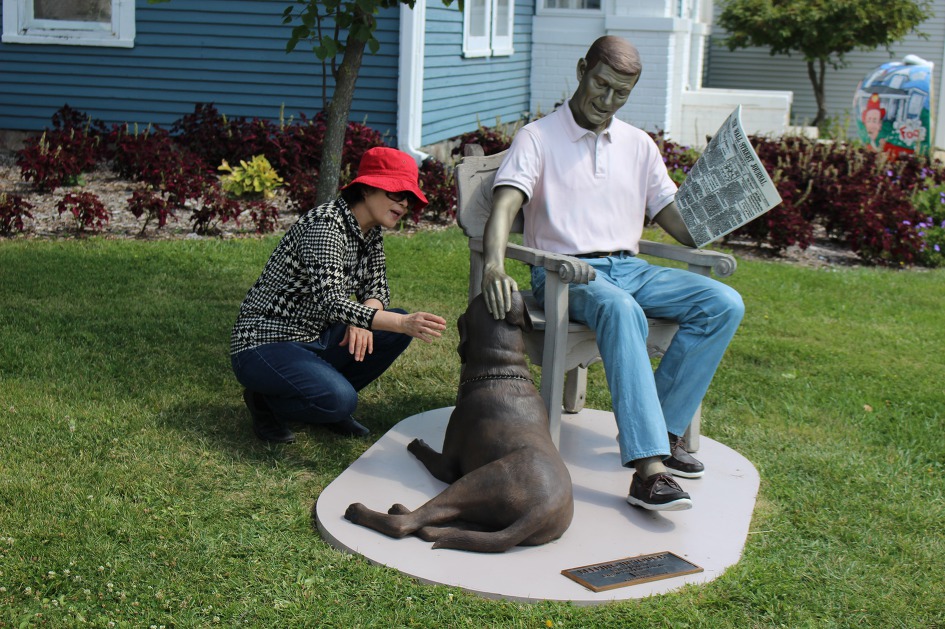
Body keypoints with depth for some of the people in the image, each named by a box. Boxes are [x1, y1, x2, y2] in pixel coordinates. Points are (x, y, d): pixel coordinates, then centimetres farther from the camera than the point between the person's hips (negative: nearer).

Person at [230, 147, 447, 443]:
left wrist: (361, 320, -15)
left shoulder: (370, 233, 4)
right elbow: (331, 302, -33)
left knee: (398, 330, -7)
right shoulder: (325, 225, -23)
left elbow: (377, 288, 9)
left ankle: (333, 403, 6)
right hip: (265, 345, -9)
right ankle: (267, 401, -2)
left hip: (314, 340, 9)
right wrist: (403, 323, -43)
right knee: (339, 399, -32)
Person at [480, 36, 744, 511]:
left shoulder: (638, 145, 17)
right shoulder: (538, 138, 2)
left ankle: (661, 428, -13)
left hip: (628, 269, 6)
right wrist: (494, 266, -36)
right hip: (564, 272, -6)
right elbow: (505, 205, -16)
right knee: (621, 311, -39)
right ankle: (648, 468, -46)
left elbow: (680, 223, 15)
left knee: (724, 303, -16)